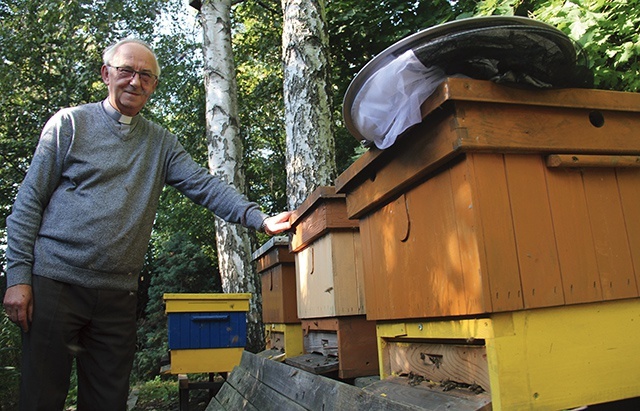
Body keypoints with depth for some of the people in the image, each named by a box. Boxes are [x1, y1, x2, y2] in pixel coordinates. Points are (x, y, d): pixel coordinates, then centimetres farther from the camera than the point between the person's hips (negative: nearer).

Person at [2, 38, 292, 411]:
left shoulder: (162, 143, 12)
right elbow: (30, 200, 1)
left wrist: (259, 219, -17)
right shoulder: (71, 122, 3)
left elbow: (205, 185, -1)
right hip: (55, 282, -2)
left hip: (119, 294, 3)